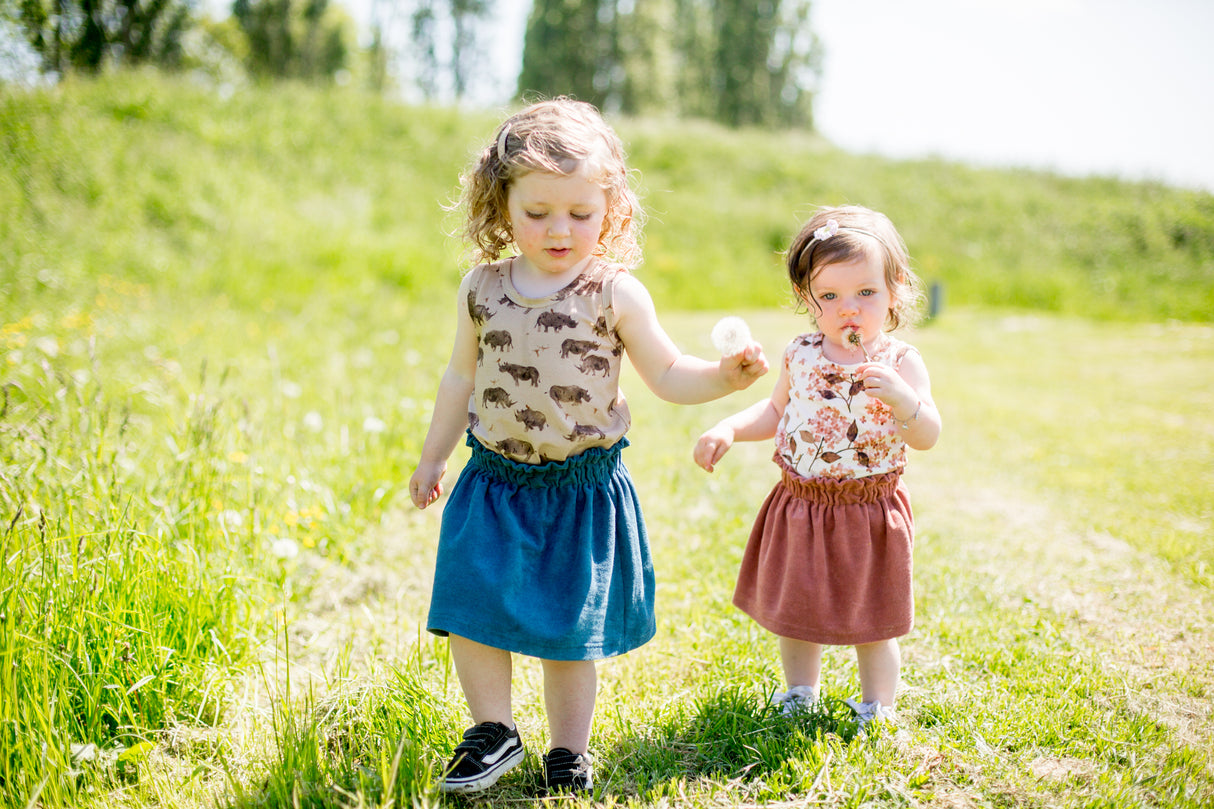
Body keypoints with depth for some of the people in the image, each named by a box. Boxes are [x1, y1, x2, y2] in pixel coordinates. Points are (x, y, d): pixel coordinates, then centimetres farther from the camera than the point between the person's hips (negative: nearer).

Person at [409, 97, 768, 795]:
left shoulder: (616, 294, -7)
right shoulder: (482, 288, 1)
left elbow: (667, 374, -1)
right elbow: (462, 380, 13)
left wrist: (727, 375, -20)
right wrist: (432, 459, 19)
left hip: (582, 489, -2)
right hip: (495, 482, 2)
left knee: (571, 632, 7)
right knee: (471, 615, -3)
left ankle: (569, 752, 27)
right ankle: (494, 733, 19)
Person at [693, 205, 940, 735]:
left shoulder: (899, 362, -12)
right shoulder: (801, 355, -1)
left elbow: (927, 437, -19)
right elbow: (776, 412, 14)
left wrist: (898, 394, -36)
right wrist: (728, 430, -1)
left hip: (869, 512, -4)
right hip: (799, 506, 4)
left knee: (872, 621, 10)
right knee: (795, 612, 18)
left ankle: (876, 712, 30)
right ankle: (798, 701, 38)